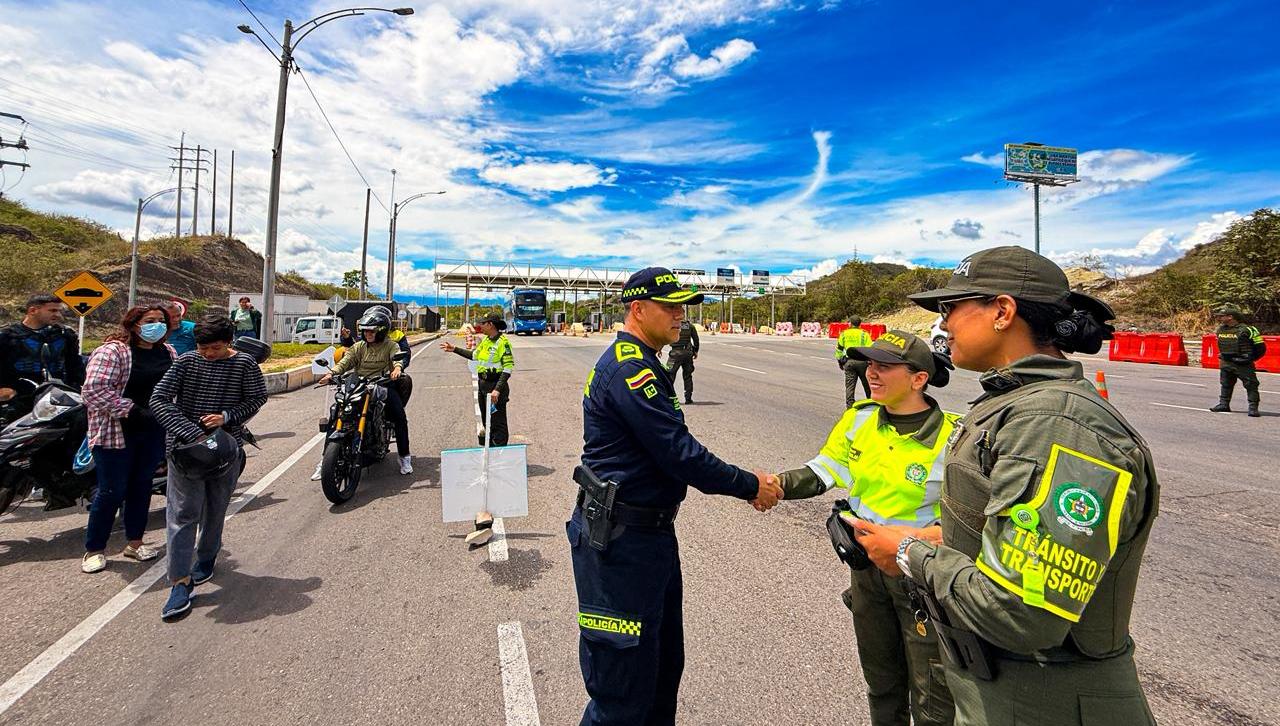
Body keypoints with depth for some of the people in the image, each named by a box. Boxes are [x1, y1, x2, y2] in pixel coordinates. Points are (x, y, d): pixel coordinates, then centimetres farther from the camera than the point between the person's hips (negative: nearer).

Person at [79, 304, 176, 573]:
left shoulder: (168, 352, 9)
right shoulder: (113, 351, -13)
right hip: (118, 432, -6)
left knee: (142, 486, 15)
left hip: (154, 432, 6)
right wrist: (131, 410, -23)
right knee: (112, 491, 1)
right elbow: (94, 389, -21)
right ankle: (94, 549, 18)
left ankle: (134, 543, 28)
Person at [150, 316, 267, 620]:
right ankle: (181, 580, 4)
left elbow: (257, 398, 2)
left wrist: (227, 416, -16)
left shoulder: (244, 364, -4)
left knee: (215, 509, 14)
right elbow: (158, 399, -8)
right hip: (185, 447, 0)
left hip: (226, 447, 0)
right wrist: (190, 433, -20)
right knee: (182, 513, -2)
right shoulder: (186, 361, -3)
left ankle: (206, 558, 37)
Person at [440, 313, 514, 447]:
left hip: (495, 385, -9)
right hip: (483, 383, 9)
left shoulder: (503, 342, -17)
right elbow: (474, 355, 25)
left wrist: (498, 389, -26)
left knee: (498, 423, -4)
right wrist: (455, 349, 23)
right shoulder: (485, 340, 9)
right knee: (486, 420, 21)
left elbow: (508, 368, -21)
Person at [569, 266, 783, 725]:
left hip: (650, 534, 11)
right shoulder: (630, 370, -20)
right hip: (621, 541, -11)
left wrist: (742, 482, 5)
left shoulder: (637, 365, 14)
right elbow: (680, 454, -24)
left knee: (664, 664, 23)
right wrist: (750, 486, -11)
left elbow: (674, 449, 13)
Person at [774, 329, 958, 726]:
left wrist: (917, 538, -29)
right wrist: (777, 484, -19)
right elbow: (823, 471, -3)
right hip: (866, 565, 5)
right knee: (881, 681, 25)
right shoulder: (860, 418, -4)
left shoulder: (952, 437, -19)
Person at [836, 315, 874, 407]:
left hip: (849, 362, 1)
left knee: (850, 386, 4)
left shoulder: (844, 334, 8)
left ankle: (849, 406, 1)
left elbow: (839, 349, 8)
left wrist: (840, 361, 17)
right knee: (868, 386, 12)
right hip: (862, 361, -1)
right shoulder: (864, 334, 3)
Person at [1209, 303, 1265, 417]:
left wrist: (1250, 359, 0)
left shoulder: (1247, 330, -13)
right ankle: (1224, 404, 19)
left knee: (1251, 386, -2)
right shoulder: (1220, 329, 6)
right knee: (1225, 385, 12)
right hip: (1226, 364, 6)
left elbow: (1261, 348, -5)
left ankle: (1253, 407, 0)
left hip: (1244, 365, -6)